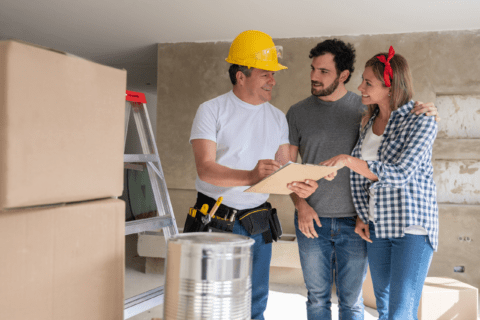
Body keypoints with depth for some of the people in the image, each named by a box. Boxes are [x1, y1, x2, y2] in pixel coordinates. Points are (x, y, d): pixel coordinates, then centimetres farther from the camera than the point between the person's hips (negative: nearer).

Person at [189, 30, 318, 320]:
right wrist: (250, 177, -32)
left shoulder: (277, 117, 10)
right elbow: (205, 169, -16)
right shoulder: (212, 111, -5)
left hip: (257, 222, 4)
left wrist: (299, 185, -16)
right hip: (216, 219, -4)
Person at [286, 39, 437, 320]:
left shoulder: (366, 109, 1)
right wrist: (300, 205, -8)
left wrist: (426, 113, -15)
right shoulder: (298, 113, 4)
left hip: (354, 222, -1)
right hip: (312, 221, 1)